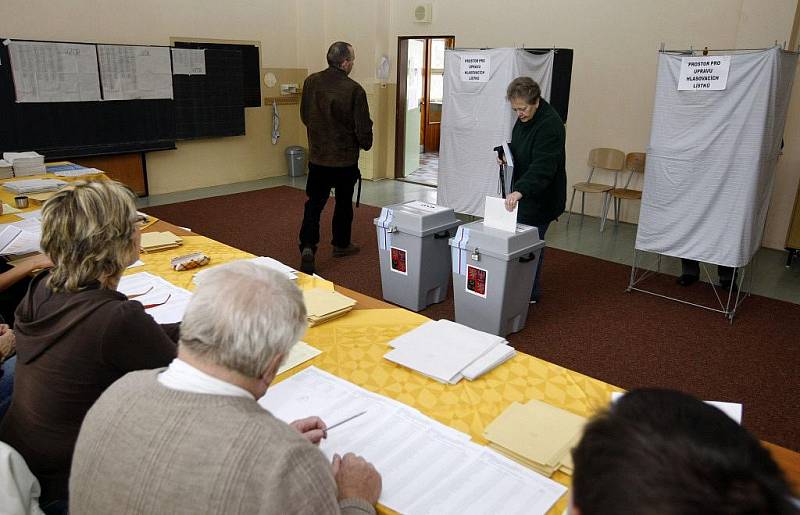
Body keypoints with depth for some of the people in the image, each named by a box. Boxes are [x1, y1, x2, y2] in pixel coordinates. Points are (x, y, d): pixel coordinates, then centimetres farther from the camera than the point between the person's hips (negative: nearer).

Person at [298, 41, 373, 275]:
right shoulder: (354, 90, -18)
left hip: (317, 156, 3)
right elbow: (363, 126, -12)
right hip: (346, 158, -3)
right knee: (343, 203, 15)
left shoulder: (311, 82, -4)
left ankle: (308, 246, -8)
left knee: (314, 204, 7)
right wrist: (365, 144, 9)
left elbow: (304, 116, 9)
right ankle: (341, 244, 29)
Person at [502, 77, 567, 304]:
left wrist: (520, 190, -46)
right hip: (524, 193, 9)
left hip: (540, 197, -9)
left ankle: (530, 294, 11)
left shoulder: (550, 125, -23)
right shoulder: (525, 118, 6)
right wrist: (507, 152, 1)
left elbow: (543, 167, -33)